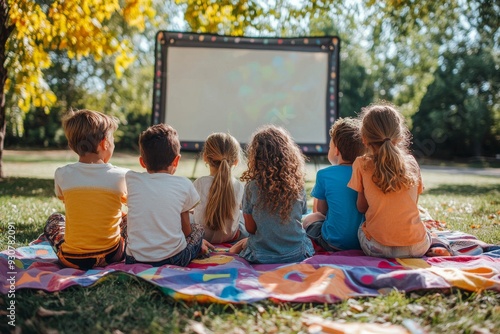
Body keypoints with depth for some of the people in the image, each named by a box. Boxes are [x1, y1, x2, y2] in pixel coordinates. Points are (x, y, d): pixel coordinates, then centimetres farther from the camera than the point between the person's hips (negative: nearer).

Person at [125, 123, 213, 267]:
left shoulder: (131, 180, -5)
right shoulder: (183, 185, -7)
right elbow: (186, 230, 5)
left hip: (134, 260, 1)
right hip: (174, 259, -1)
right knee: (198, 229, 27)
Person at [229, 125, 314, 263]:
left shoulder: (252, 187, -17)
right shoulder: (297, 185, -10)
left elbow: (250, 228, -9)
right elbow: (300, 215, 1)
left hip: (261, 256, -2)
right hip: (297, 254, 2)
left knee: (238, 246, 29)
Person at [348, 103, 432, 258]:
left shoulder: (361, 165, -5)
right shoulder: (411, 163, 1)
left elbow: (361, 207, 3)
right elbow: (413, 203, 11)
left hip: (377, 248, -2)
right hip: (417, 247, 3)